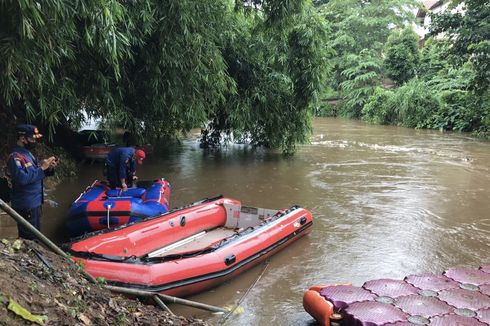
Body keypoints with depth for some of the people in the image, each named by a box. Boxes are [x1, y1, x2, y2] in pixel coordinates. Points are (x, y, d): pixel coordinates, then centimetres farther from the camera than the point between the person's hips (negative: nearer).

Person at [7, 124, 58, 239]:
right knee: (28, 239, -2)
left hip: (34, 203, 10)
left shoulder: (27, 153, 12)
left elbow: (35, 174, 17)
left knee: (35, 235, 21)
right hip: (26, 206, -10)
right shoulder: (15, 156, -18)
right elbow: (22, 178, -31)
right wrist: (42, 168, -24)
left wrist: (49, 169, -1)